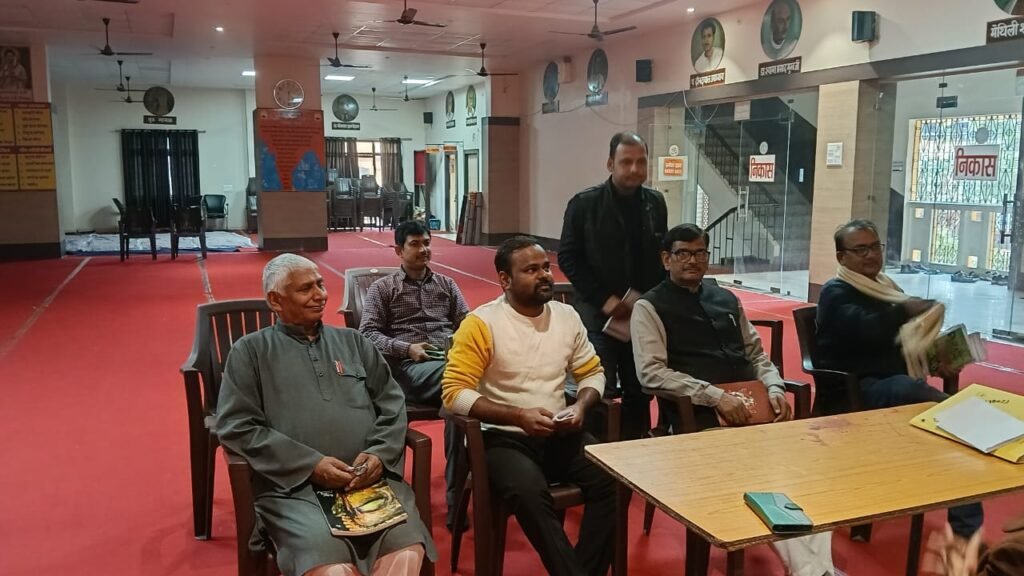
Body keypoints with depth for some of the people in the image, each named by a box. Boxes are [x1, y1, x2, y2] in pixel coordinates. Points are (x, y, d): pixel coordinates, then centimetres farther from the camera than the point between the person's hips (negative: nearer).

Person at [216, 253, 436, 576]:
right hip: (294, 485, -2)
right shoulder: (250, 351, 11)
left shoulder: (353, 341, 22)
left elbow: (392, 404, 17)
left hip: (371, 478, 3)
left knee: (408, 549, -26)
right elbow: (236, 426, 0)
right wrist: (310, 464, -9)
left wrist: (380, 454, -4)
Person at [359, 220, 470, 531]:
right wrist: (407, 348, -10)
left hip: (452, 358, 3)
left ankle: (458, 494, -29)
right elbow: (368, 334, 5)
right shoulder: (382, 288, 16)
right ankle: (459, 491, -28)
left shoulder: (446, 284, 27)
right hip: (410, 365, -3)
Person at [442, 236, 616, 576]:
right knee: (530, 492, -34)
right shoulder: (481, 323, -10)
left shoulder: (567, 315, 6)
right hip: (504, 438, -5)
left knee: (613, 477, -20)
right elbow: (455, 393, -15)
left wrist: (581, 406, -8)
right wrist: (518, 416, -21)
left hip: (560, 435, 5)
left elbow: (592, 372, 14)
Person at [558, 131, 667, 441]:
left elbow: (662, 256, 15)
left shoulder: (655, 203, 7)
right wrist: (603, 298, -13)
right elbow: (568, 258, -6)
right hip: (598, 314, -4)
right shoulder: (584, 203, -7)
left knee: (640, 392, 10)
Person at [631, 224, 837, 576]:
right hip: (699, 416, -5)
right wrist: (716, 396, -17)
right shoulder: (650, 307, 3)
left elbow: (756, 354, 25)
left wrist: (775, 388, 3)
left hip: (751, 406, 5)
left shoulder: (726, 299, 22)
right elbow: (651, 372, -9)